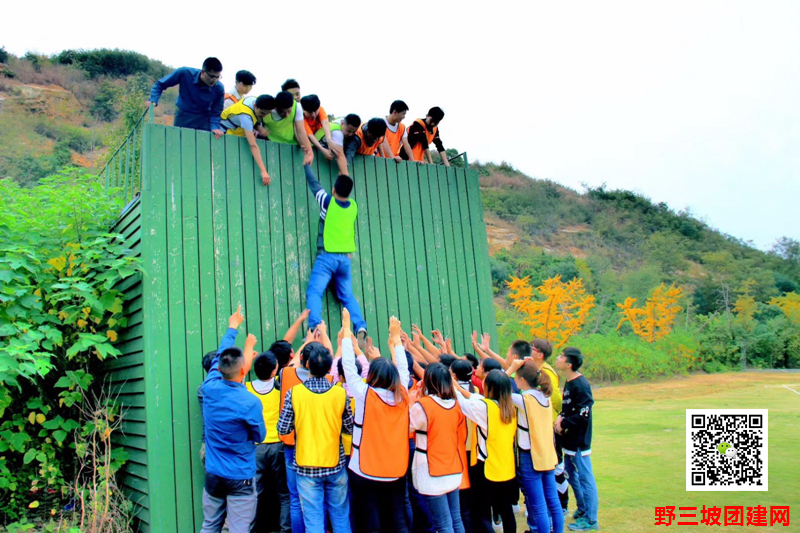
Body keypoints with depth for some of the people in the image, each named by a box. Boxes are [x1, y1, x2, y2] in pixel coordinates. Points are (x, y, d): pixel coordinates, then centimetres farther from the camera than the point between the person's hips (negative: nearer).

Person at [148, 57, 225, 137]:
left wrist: (215, 127, -26)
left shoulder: (219, 88, -19)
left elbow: (215, 112, -7)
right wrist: (153, 100, -24)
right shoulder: (184, 73, -22)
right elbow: (160, 84, -9)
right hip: (183, 116, 0)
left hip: (203, 119, 0)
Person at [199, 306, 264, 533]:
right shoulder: (250, 403, -21)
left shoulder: (210, 389, -8)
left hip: (213, 475, 5)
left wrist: (232, 328, 27)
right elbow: (260, 436, -3)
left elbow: (219, 357, 11)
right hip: (240, 478, -5)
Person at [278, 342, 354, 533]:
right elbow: (350, 428, 0)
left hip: (306, 466, -1)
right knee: (341, 517, 15)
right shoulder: (340, 393, -8)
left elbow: (283, 429, -7)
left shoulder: (294, 393, -12)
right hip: (335, 464, 1)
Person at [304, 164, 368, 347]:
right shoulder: (353, 206, 5)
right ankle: (361, 328, -7)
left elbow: (314, 184, 8)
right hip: (345, 258, 5)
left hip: (326, 257, -5)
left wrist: (307, 165, 23)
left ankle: (314, 327, -30)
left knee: (314, 292, -10)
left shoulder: (328, 202, -6)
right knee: (348, 296, 10)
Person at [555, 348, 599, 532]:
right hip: (570, 440, 10)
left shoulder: (580, 385, -20)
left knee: (585, 478, 0)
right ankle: (582, 510, 36)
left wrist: (563, 423, -15)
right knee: (572, 475, 20)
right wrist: (561, 416, 0)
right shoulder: (569, 382, 8)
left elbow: (583, 414, -22)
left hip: (579, 440, -10)